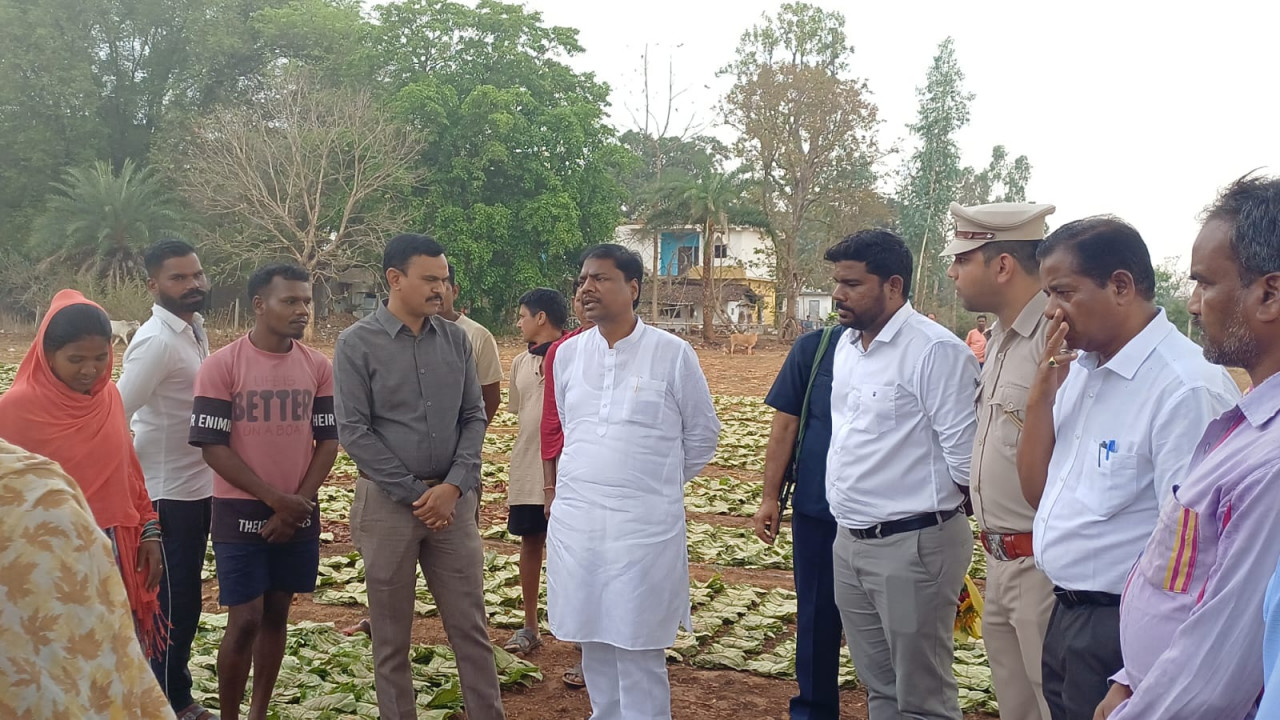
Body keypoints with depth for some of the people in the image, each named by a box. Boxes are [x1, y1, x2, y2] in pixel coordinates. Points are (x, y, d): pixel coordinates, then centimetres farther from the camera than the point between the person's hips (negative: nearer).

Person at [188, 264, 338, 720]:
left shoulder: (318, 367, 1)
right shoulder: (221, 366, -9)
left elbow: (327, 442, 3)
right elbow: (213, 446, -11)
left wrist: (298, 502, -8)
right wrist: (274, 498, -14)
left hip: (297, 515, 4)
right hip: (240, 513, -3)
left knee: (276, 614, 12)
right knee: (245, 621, -3)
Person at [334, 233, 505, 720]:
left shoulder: (456, 339, 5)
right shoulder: (357, 343, -6)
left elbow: (474, 417, 5)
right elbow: (354, 432, -9)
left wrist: (454, 485, -9)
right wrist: (416, 493, -11)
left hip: (452, 499, 3)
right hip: (388, 501, -3)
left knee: (471, 625, 8)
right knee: (391, 633, 8)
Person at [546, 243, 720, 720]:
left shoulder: (672, 353, -7)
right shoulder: (568, 354, 5)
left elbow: (703, 433, 3)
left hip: (645, 522, -4)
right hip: (576, 518, 4)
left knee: (639, 645, 1)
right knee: (592, 634, 15)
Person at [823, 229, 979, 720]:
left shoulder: (936, 351, -17)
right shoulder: (845, 345, 9)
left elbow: (966, 456, -17)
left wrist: (929, 512, -3)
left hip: (913, 546, -8)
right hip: (850, 541, 8)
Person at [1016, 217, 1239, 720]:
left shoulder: (1187, 388, -20)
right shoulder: (1078, 369, 5)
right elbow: (1037, 491, 10)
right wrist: (1041, 393, -4)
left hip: (1121, 635, -8)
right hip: (1063, 619, 8)